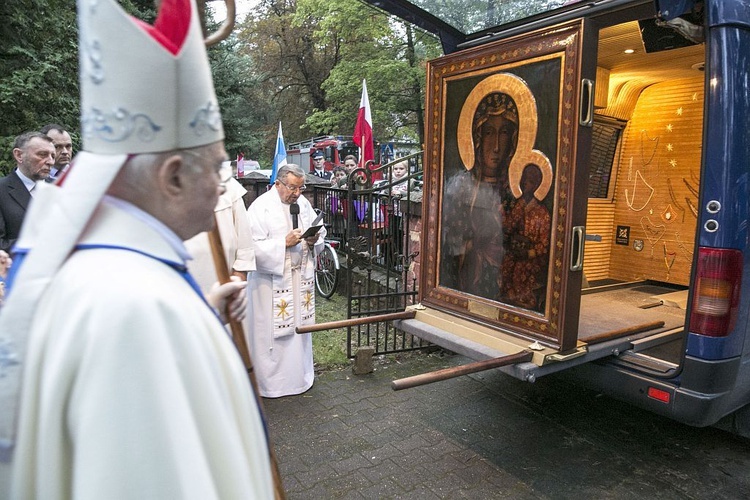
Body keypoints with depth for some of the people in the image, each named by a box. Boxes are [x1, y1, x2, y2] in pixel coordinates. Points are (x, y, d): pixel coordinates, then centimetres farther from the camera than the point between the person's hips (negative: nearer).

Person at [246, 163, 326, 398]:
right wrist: (285, 242, -24)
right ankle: (269, 382, 21)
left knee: (299, 327, 16)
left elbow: (320, 234, 15)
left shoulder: (303, 204, 6)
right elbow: (253, 247, -18)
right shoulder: (260, 207, -12)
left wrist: (313, 241, -8)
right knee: (271, 333, 2)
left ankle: (300, 375, 33)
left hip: (301, 277, 6)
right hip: (271, 280, -6)